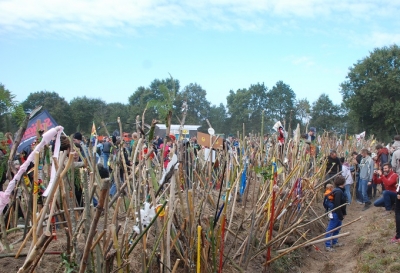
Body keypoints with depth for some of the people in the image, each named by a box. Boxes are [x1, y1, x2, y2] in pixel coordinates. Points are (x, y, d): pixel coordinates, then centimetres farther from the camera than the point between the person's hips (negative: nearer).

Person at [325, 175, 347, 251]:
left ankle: (335, 242, 34)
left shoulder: (340, 191, 10)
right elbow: (337, 205, -25)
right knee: (330, 229, -4)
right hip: (335, 214, -11)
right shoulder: (338, 192, -23)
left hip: (339, 214, 11)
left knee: (337, 229, 21)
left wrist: (344, 213, 17)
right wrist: (340, 216, -22)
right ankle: (327, 245, 0)